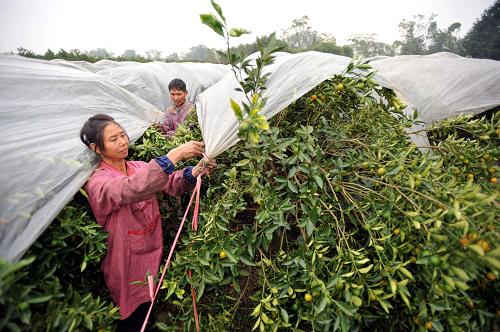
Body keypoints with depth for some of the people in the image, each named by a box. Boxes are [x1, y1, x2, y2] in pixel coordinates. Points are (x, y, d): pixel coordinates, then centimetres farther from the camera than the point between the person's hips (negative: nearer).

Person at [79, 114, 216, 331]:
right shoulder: (96, 182, -20)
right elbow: (134, 188, -40)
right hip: (128, 264, -5)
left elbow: (171, 183, -12)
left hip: (153, 253, 5)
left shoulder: (139, 168, 0)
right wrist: (174, 155, -44)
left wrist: (195, 171, -32)